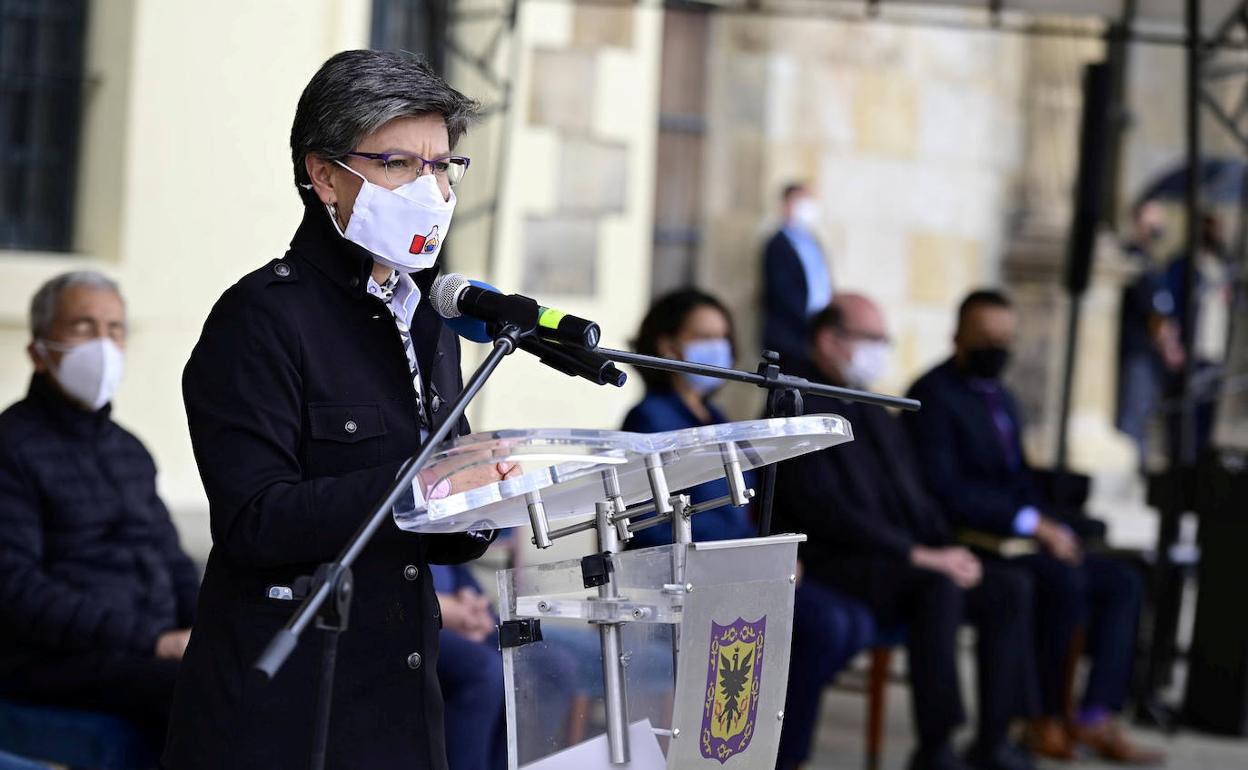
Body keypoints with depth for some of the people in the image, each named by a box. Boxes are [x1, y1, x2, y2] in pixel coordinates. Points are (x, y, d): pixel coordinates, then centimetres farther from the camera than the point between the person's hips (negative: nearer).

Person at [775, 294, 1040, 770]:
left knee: (1011, 589, -8)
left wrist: (948, 550, -1)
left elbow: (915, 497, 21)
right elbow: (825, 511, -18)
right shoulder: (799, 409, -7)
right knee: (938, 588, -34)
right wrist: (917, 554, -21)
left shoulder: (875, 415, 22)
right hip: (835, 565, -9)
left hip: (900, 560, 9)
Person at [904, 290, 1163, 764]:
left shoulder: (1000, 397, 20)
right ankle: (1048, 720, -17)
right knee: (1065, 581, -30)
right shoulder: (934, 395, -9)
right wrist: (1031, 523, -23)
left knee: (1123, 582, -5)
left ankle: (1097, 718, -12)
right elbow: (943, 490, -20)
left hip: (1019, 535, 9)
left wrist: (1050, 523, -1)